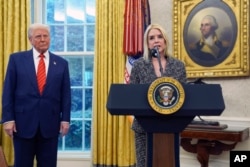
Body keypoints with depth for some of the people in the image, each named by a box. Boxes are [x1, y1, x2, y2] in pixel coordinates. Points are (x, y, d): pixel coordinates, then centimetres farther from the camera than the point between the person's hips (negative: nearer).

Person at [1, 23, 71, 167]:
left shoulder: (61, 63, 6)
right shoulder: (16, 59, 3)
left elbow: (66, 94, 5)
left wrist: (65, 119, -1)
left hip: (50, 124, 1)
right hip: (23, 122, -1)